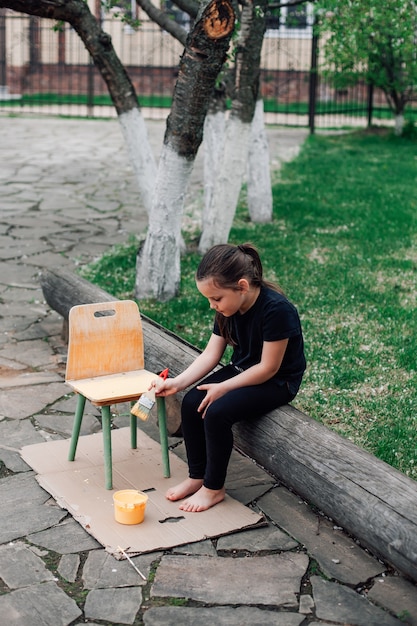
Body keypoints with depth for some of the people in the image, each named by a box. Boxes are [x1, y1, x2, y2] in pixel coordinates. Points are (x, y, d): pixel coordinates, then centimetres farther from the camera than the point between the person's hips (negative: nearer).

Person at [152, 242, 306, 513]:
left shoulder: (276, 309, -29)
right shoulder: (229, 307, -6)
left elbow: (268, 368, -24)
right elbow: (211, 354, -4)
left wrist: (222, 388, -21)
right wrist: (178, 382, -17)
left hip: (277, 382, -8)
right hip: (241, 369, 8)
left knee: (216, 411, -25)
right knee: (191, 403, -11)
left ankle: (214, 488, -5)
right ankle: (197, 476, 6)